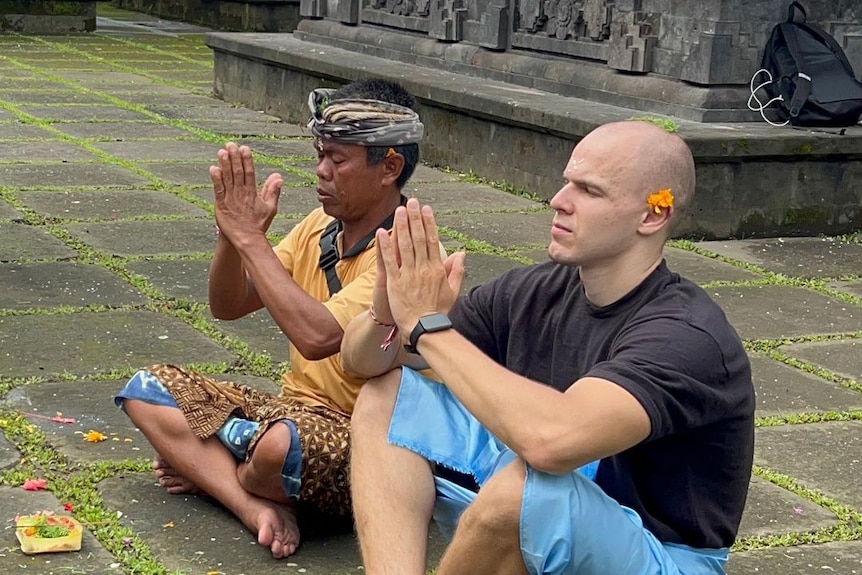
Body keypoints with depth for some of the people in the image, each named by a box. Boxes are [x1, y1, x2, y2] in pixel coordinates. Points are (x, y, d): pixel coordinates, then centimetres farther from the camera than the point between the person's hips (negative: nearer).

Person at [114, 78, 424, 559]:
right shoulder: (320, 225, 5)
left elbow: (317, 336, -33)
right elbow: (228, 306, 8)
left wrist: (251, 238, -25)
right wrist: (234, 233, -12)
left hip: (360, 438, -8)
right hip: (294, 408, 8)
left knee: (287, 443, -40)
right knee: (148, 389, -2)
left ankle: (206, 466, -3)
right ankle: (262, 508, -18)